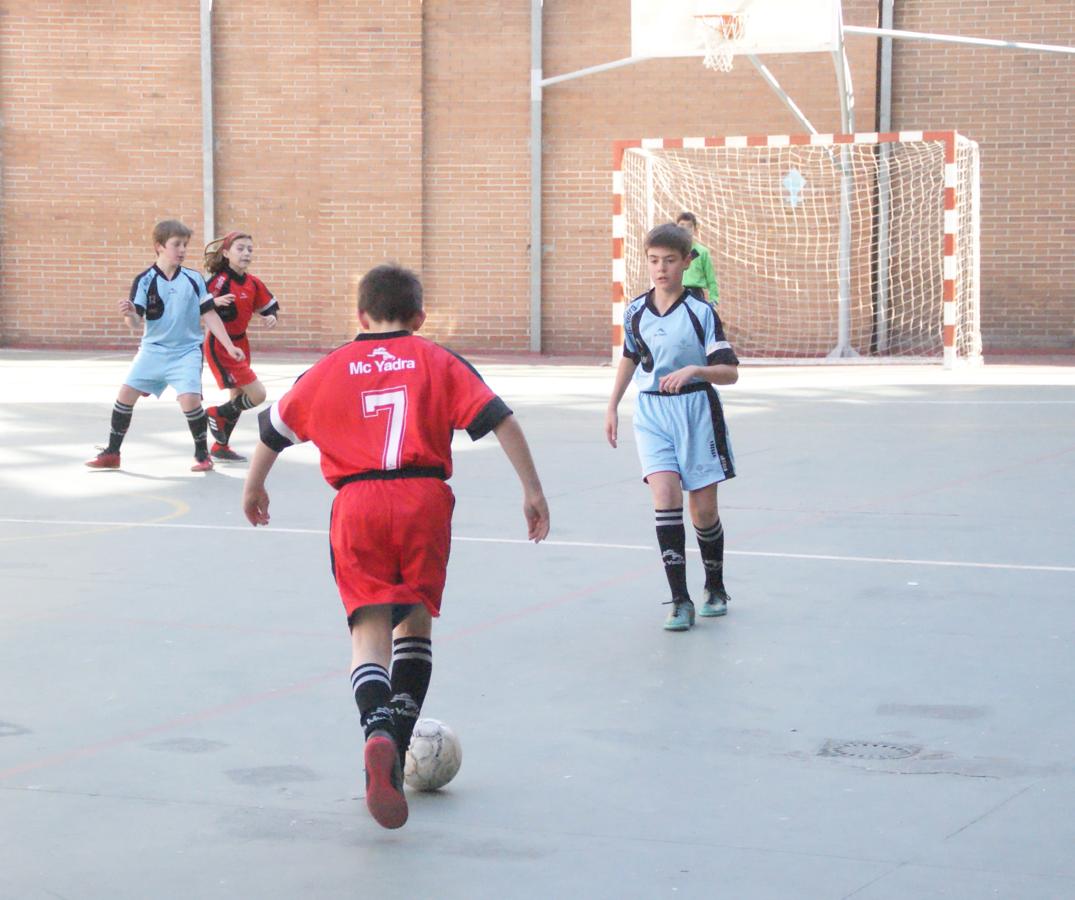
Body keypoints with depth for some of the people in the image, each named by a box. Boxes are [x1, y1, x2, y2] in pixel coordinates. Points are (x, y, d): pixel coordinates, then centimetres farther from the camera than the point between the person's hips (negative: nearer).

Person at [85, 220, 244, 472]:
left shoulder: (194, 279, -2)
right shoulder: (145, 280, -6)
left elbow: (209, 315, 4)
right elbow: (135, 323, -11)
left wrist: (229, 346, 1)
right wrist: (129, 315, -34)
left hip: (186, 351, -1)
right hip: (153, 350, 1)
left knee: (189, 399, -19)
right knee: (126, 393, -2)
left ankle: (202, 454, 2)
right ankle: (112, 453, 14)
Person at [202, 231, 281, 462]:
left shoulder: (253, 283, 2)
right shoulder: (220, 280, -19)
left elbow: (271, 306, 12)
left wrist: (271, 317, -10)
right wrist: (215, 301, -43)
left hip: (240, 343, 8)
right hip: (219, 345, -8)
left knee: (238, 398, 17)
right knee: (257, 395, -12)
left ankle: (220, 446, 32)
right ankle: (217, 414, 12)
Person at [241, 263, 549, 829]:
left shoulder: (331, 369, 15)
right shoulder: (438, 362, 12)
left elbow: (274, 428, 23)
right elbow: (500, 419, 3)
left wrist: (253, 488, 39)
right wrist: (532, 490, 7)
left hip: (357, 502, 0)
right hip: (425, 496, 0)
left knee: (370, 630, -4)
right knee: (416, 620, 19)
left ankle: (379, 731, -32)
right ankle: (398, 747, 17)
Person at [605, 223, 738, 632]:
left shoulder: (701, 313, -9)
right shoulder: (635, 311, 4)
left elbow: (730, 372, -12)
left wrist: (694, 370, -29)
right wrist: (612, 406, 21)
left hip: (697, 412, -2)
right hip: (652, 414, 2)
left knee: (704, 509, 4)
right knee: (665, 497, -16)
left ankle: (715, 588, 29)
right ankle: (680, 601, -14)